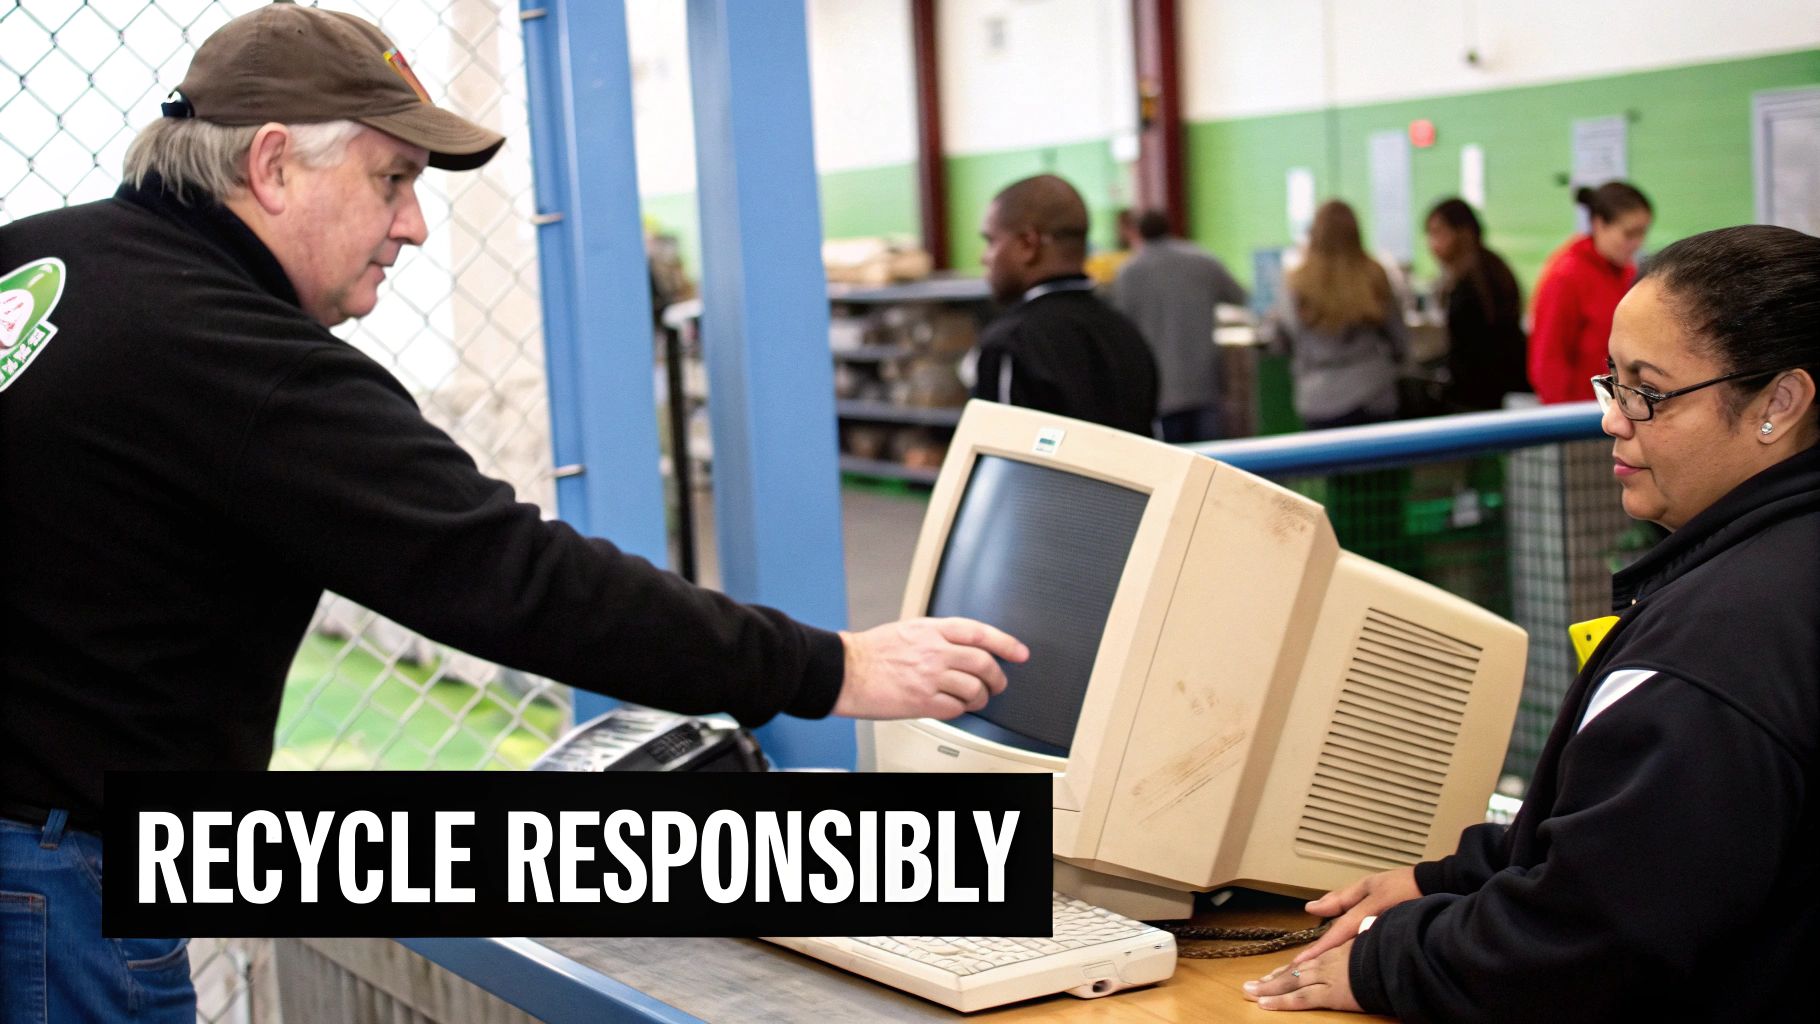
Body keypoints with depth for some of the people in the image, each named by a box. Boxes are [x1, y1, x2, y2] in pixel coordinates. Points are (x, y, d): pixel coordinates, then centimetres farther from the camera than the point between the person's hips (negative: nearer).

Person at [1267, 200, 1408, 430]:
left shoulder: (1297, 283, -9)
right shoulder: (1375, 278, -3)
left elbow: (1279, 342, 3)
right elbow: (1399, 337, 7)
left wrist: (1273, 322, 26)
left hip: (1321, 400, -2)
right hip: (1376, 400, 2)